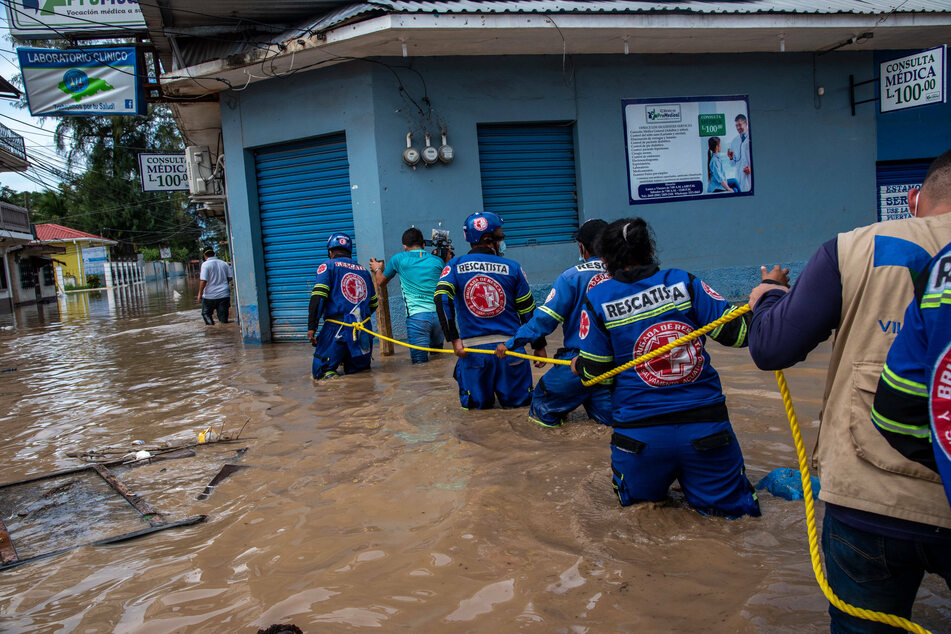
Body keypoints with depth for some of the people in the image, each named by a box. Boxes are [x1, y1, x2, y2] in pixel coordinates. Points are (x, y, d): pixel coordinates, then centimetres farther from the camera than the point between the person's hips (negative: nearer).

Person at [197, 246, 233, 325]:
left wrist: (200, 293, -6)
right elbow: (230, 277, 5)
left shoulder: (205, 264, -9)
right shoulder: (224, 263, 6)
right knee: (223, 316, 8)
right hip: (224, 295, 4)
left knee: (206, 313, 13)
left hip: (210, 296, -3)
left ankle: (211, 324, -9)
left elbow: (203, 281, -16)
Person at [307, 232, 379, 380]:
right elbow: (373, 304, 22)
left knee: (321, 373, -1)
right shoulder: (364, 270, 17)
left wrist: (312, 327, -11)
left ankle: (330, 375, -28)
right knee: (358, 370, 23)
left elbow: (318, 297, -10)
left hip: (337, 328, -4)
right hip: (363, 331, 5)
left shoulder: (328, 265, 3)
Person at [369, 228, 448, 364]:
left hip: (417, 316, -3)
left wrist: (377, 269, 44)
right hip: (439, 314, 3)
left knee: (420, 361, -1)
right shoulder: (437, 261, 11)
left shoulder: (398, 259, 5)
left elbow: (381, 282, 22)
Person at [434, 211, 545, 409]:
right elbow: (528, 312, 7)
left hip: (473, 349, 1)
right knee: (518, 402, 20)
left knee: (476, 404, 22)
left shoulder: (455, 266, 3)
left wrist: (454, 339, -13)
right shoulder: (512, 267, 2)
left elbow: (442, 298, -14)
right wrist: (539, 346, 18)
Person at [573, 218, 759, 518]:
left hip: (639, 432, 0)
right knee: (732, 505, 17)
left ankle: (651, 493, 7)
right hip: (704, 424, 0)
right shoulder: (683, 282, 0)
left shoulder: (597, 299, -2)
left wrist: (577, 365, 24)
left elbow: (593, 371, 2)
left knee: (637, 499, 27)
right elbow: (737, 331, -2)